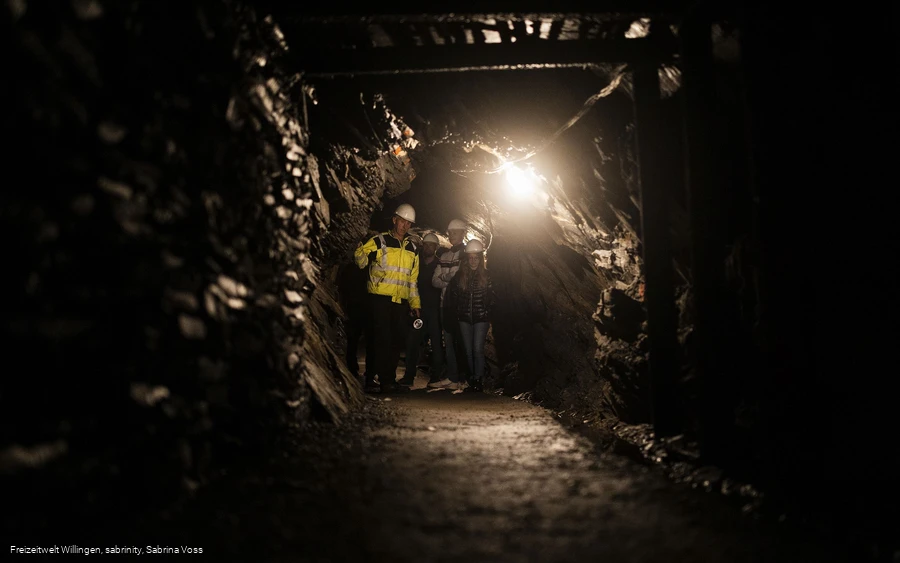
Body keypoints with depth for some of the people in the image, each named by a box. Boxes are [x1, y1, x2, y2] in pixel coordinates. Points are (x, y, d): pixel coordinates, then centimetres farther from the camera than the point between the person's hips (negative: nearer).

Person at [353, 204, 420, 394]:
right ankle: (386, 382, -5)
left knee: (397, 341, 5)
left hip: (401, 302, 6)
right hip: (380, 299, -6)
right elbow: (360, 259, -2)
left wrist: (415, 303, 19)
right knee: (383, 340, -8)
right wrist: (361, 253, -24)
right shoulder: (379, 241, 1)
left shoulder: (412, 249, 18)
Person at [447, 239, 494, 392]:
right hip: (464, 318, 3)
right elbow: (453, 295, 10)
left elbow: (492, 298, 1)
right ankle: (472, 378, 16)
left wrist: (487, 312, -5)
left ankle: (478, 380, -5)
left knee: (478, 349, -10)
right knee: (468, 350, 7)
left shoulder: (487, 275, -2)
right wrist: (458, 311, 4)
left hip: (481, 318, -3)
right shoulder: (460, 275, 4)